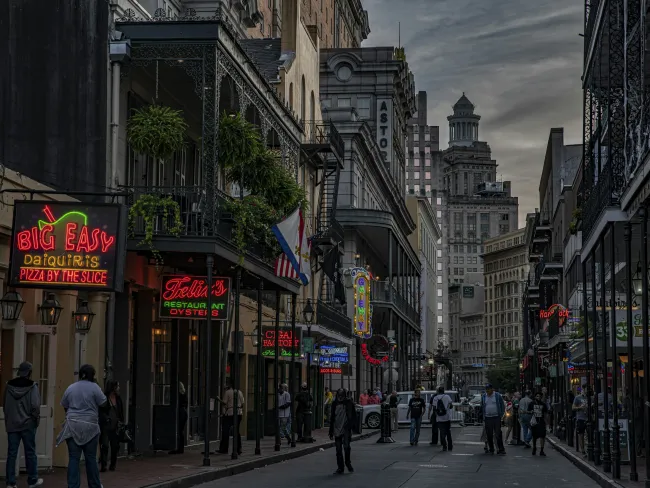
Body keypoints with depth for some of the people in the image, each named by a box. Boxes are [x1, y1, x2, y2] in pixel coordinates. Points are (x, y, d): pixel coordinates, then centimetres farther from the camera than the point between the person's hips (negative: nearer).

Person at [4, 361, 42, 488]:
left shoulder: (9, 385, 1)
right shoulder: (32, 386, -12)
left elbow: (5, 405, 7)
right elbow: (35, 406, -17)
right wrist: (36, 419, -1)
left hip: (12, 424, 3)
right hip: (28, 424, -3)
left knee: (11, 453, 6)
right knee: (30, 453, 8)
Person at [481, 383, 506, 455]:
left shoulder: (498, 396, 1)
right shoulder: (483, 396, 9)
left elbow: (503, 406, 6)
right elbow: (481, 407, 18)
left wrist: (501, 415, 1)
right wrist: (483, 417, 11)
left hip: (496, 418, -3)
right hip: (487, 418, 3)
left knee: (498, 434, -7)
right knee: (489, 435, 4)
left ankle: (501, 449, -5)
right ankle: (491, 450, 12)